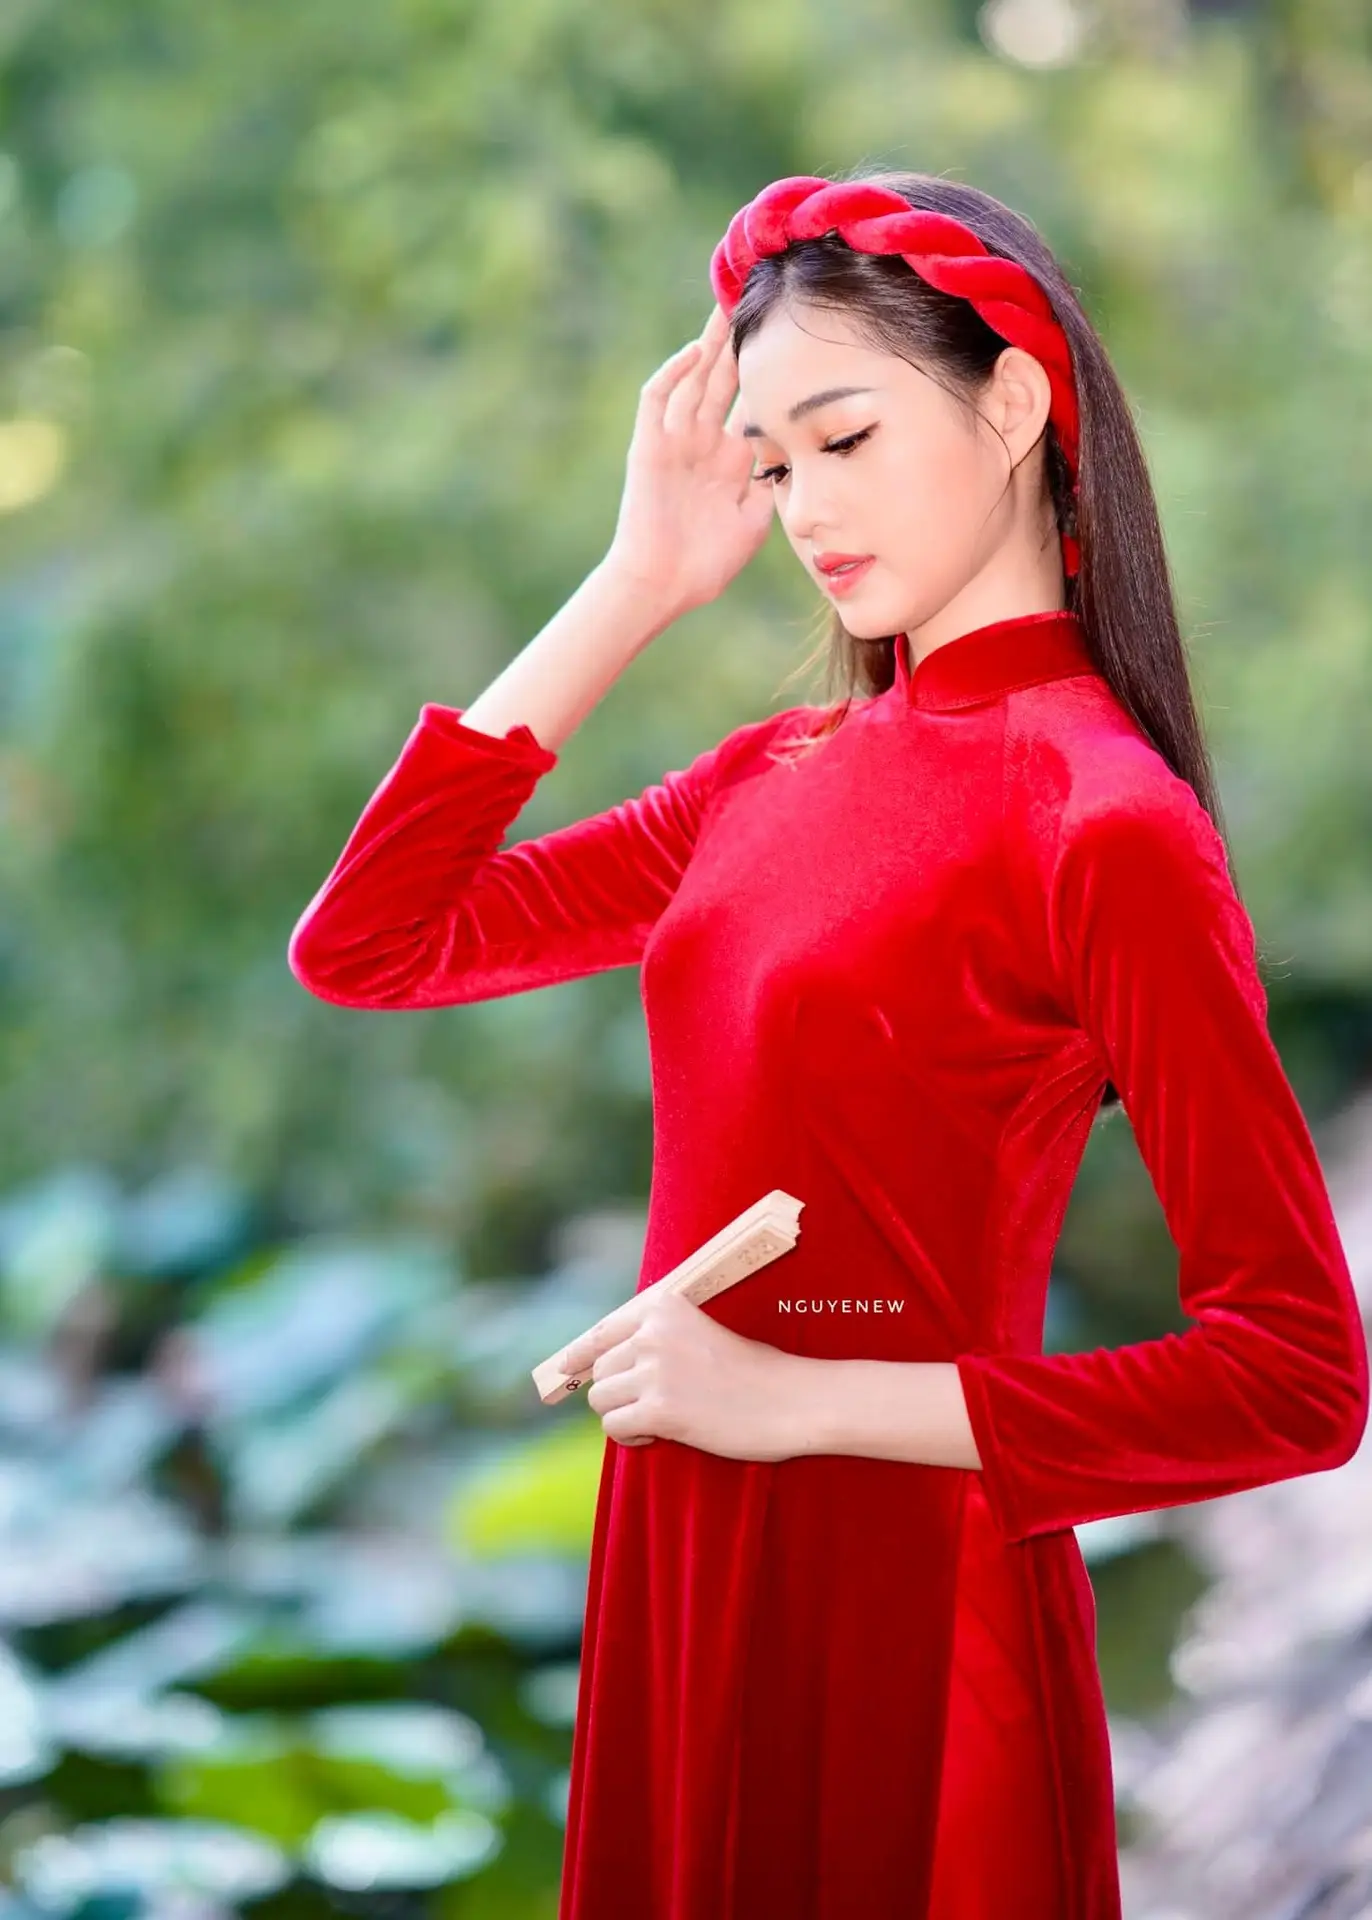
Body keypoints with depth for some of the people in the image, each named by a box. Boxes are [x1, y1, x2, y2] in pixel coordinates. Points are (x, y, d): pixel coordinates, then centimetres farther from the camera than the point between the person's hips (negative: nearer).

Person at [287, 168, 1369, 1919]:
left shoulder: (1103, 823, -15)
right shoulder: (774, 781, 7)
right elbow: (364, 943, 5)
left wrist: (801, 1399, -20)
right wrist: (633, 586, 3)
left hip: (906, 1600, -7)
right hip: (683, 1568, 7)